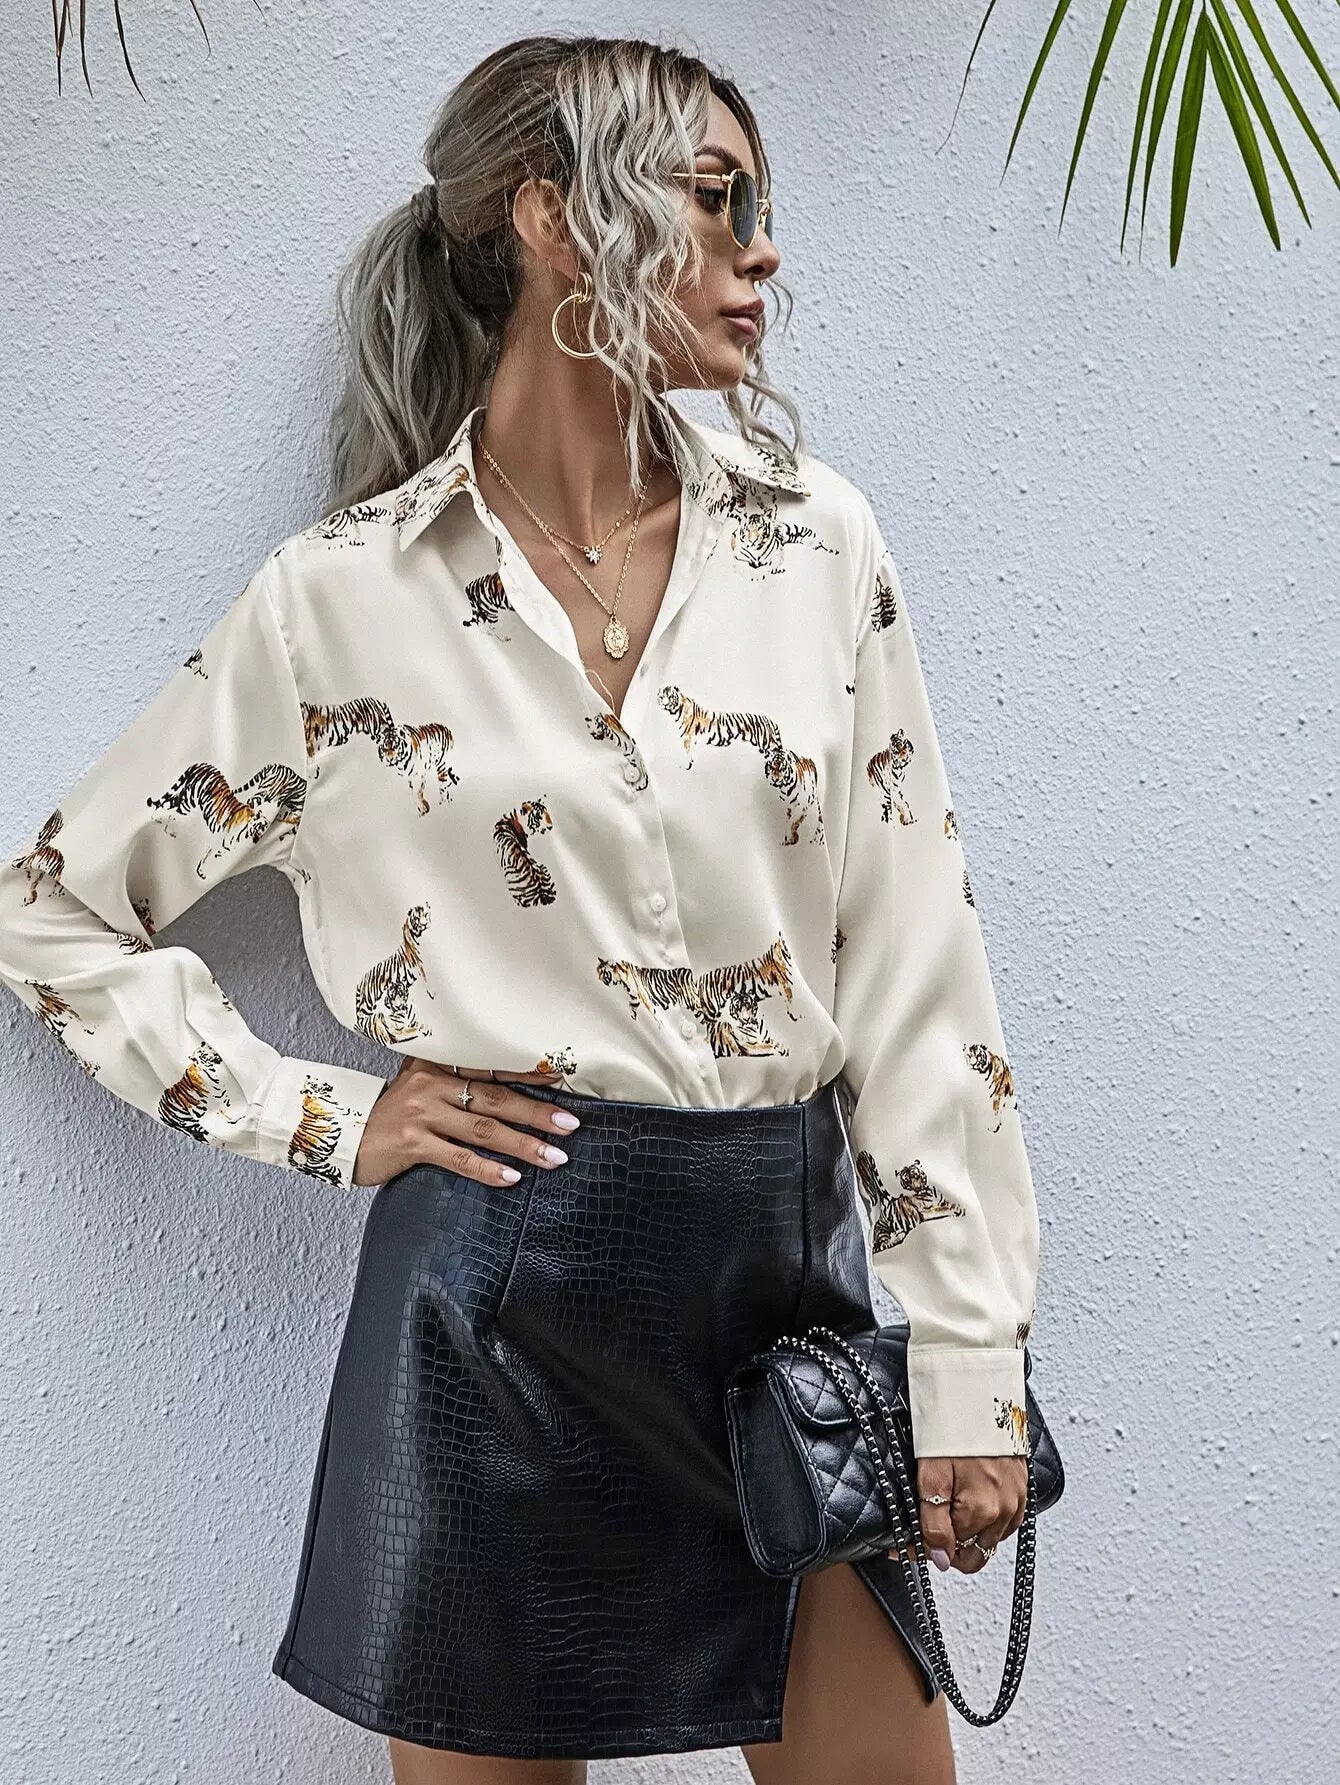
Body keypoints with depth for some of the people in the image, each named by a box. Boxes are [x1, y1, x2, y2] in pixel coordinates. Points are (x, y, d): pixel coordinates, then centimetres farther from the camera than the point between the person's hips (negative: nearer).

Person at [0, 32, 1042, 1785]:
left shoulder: (817, 544, 3)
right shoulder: (345, 596, -4)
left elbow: (914, 967, 3)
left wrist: (971, 1365, 0)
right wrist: (325, 1118, -3)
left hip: (793, 1254, 3)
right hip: (502, 1292, -2)